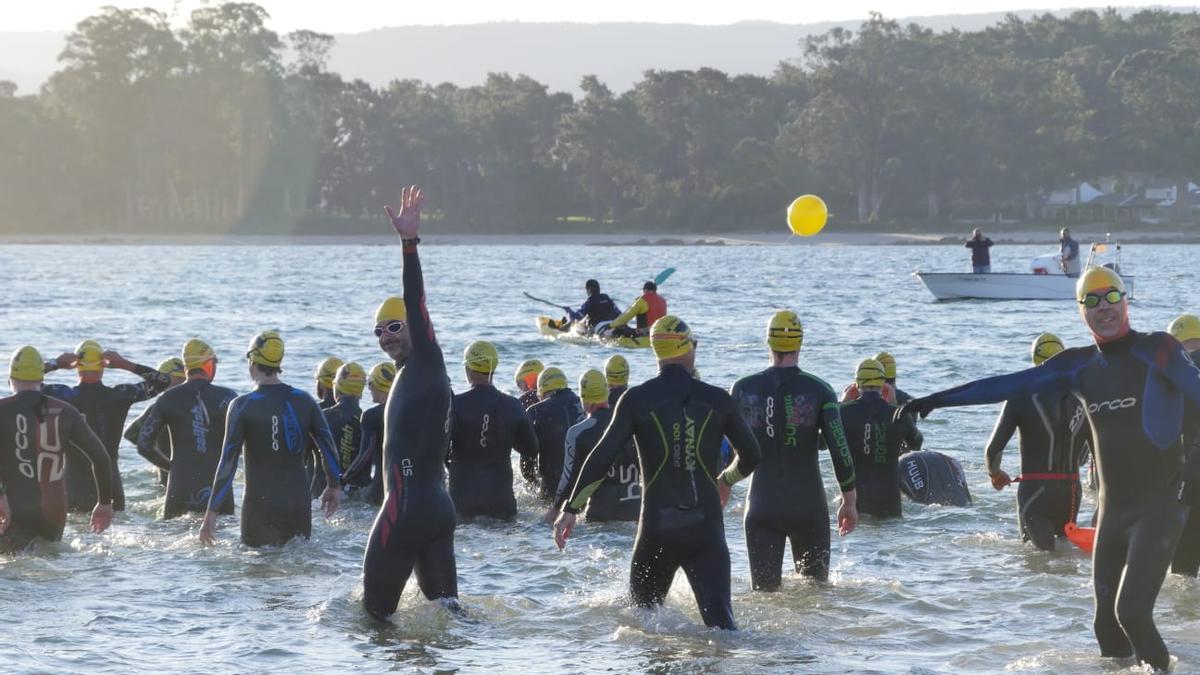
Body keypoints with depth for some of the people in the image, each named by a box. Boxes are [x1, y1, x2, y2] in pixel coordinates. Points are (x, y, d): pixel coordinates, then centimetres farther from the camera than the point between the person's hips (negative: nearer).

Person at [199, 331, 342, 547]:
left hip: (261, 505, -4)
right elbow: (328, 446, 5)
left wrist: (211, 513, -8)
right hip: (299, 503, 4)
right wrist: (334, 487, 19)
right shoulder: (304, 400, 3)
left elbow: (228, 462, -11)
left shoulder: (242, 406, -8)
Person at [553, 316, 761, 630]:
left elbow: (602, 456, -7)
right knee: (719, 619, -4)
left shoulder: (636, 399, -1)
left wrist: (571, 508, -2)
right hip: (706, 529, 0)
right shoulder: (717, 399, 4)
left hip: (656, 530, 0)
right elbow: (751, 456, 13)